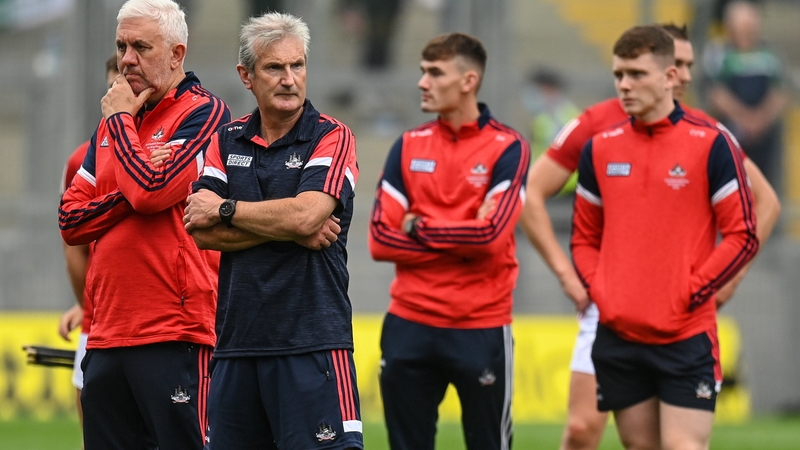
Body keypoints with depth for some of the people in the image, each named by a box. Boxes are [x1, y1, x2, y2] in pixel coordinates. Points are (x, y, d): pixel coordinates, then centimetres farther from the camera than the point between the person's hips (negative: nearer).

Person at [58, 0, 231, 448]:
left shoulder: (204, 113, -4)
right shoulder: (110, 125, 18)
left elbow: (151, 189, -18)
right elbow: (70, 220, 12)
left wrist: (121, 119, -4)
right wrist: (126, 199, -6)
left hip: (173, 331, -7)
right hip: (107, 334, 8)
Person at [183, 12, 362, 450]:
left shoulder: (331, 138, -1)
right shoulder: (227, 141, 12)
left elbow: (305, 214, -17)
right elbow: (202, 231, 0)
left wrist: (225, 209, -4)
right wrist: (290, 230, -9)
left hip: (311, 343, -5)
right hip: (237, 343, 5)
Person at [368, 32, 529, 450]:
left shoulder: (507, 148, -4)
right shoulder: (409, 147, 7)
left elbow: (490, 234, -17)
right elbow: (380, 240, -1)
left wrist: (418, 228, -6)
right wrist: (460, 241, -10)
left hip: (481, 327, -4)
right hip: (409, 324, 4)